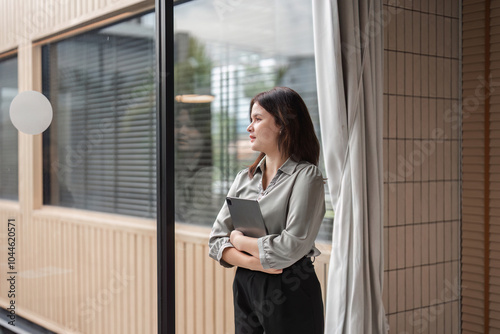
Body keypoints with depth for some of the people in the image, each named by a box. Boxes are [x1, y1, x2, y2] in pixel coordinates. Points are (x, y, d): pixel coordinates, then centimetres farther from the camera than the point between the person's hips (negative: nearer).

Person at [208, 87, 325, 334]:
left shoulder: (306, 176, -10)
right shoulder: (245, 177, 9)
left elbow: (291, 247, -20)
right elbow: (216, 241, 4)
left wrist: (239, 239, -7)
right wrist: (251, 262, -14)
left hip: (290, 293, -5)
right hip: (244, 288, 5)